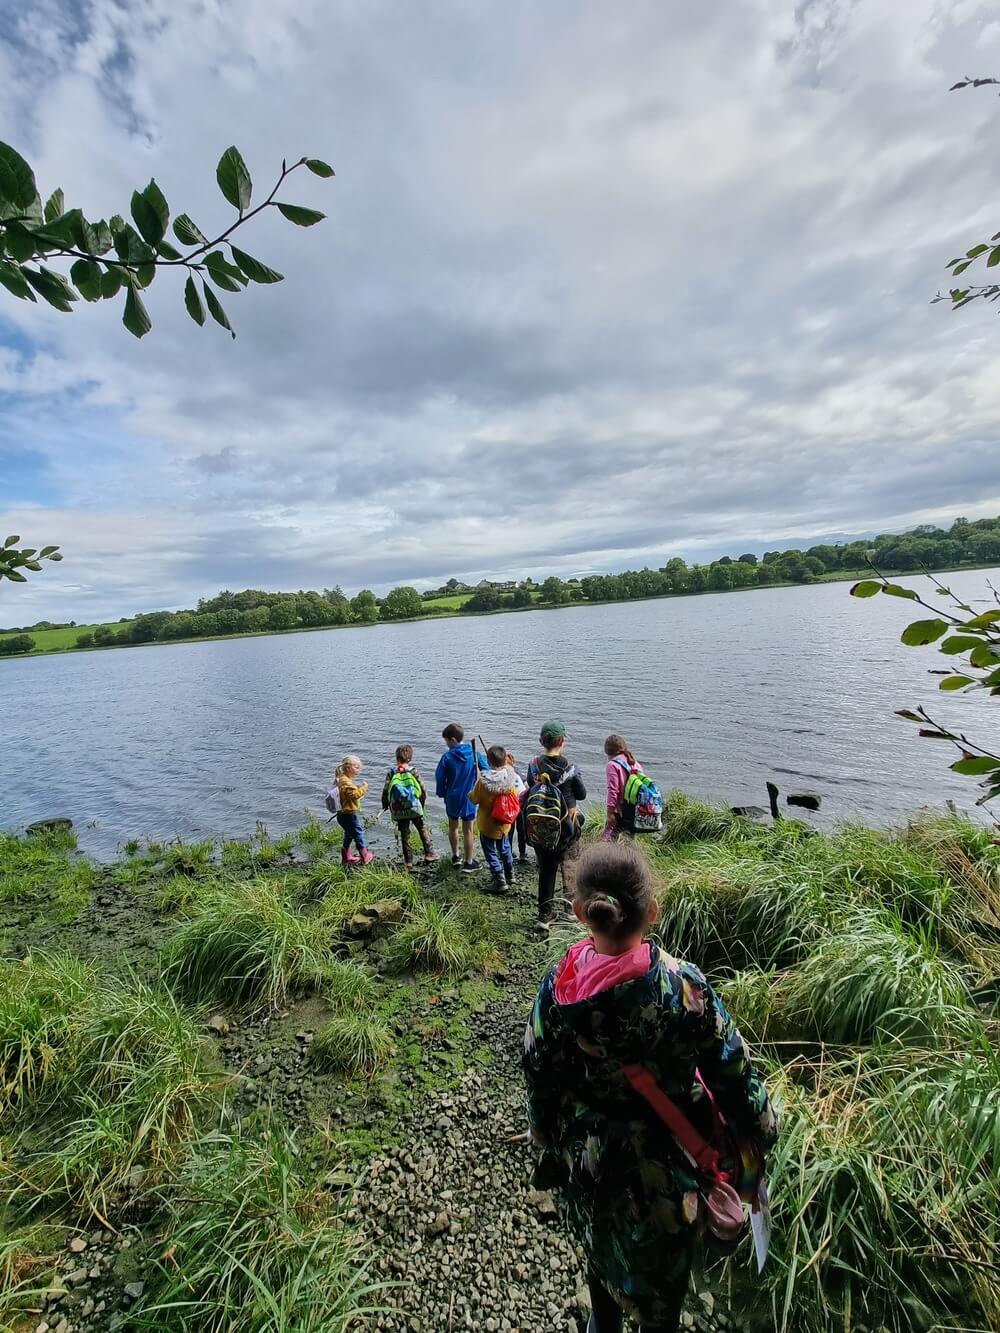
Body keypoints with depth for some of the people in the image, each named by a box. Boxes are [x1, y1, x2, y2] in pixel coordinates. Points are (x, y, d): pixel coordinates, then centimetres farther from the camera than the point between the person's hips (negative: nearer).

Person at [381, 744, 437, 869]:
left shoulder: (391, 773, -6)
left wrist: (385, 805, 12)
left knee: (404, 835, 12)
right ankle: (429, 854, 16)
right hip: (415, 808, -1)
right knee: (423, 830, 17)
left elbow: (385, 791, -6)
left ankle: (408, 862, 17)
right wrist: (422, 804, 15)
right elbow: (423, 790, -3)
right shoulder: (414, 772, -6)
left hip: (398, 811, 1)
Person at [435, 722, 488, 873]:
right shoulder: (474, 754, -11)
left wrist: (442, 793, 9)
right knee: (468, 830, 12)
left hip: (452, 799, 0)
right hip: (469, 798, 0)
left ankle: (456, 857, 36)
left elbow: (440, 779, -9)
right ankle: (468, 863, 21)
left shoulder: (447, 757, -15)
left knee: (453, 827, 23)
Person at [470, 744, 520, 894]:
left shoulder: (483, 780, -25)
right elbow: (515, 797, -1)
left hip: (488, 825, -5)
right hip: (504, 824, 5)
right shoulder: (510, 777, -15)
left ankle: (500, 882, 18)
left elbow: (474, 800, -13)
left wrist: (471, 793, 7)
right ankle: (509, 875, 41)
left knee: (491, 852, 12)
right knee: (504, 848, 26)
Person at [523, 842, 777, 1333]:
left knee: (603, 1241, 33)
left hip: (591, 1151, 2)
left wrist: (548, 1137, 8)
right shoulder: (684, 985, -31)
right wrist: (760, 1130, 4)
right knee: (662, 1259, 29)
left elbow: (540, 1078, -12)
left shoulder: (558, 987, -26)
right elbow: (732, 1072, -17)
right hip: (664, 1160, -1)